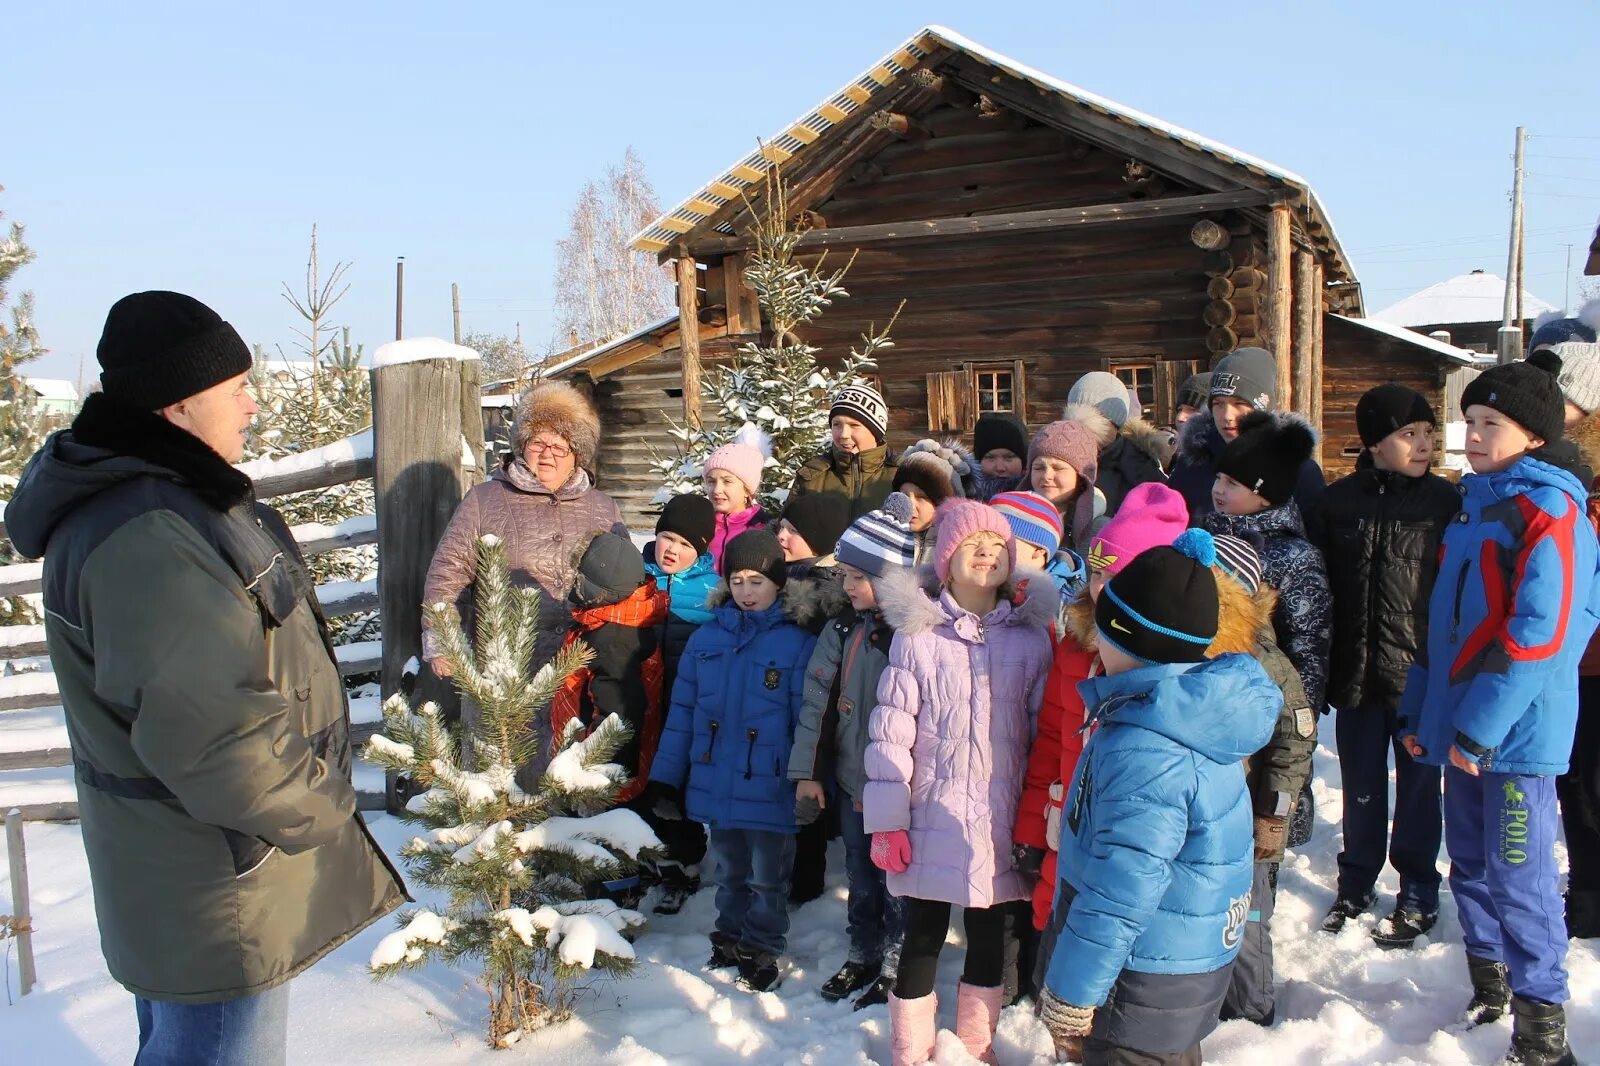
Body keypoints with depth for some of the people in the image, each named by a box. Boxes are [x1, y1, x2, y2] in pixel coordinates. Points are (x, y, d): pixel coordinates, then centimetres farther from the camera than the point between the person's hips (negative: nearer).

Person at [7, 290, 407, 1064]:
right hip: (217, 881, -11)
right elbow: (209, 729, -32)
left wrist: (312, 794, 17)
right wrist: (316, 813, -17)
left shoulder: (173, 497, 8)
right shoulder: (143, 540, -28)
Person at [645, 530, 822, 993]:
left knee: (767, 879, 11)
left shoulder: (798, 643, -9)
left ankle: (762, 950, 28)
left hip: (769, 789, -4)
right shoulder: (706, 638, 2)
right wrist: (664, 779, 4)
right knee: (730, 873, 21)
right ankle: (729, 938, 38)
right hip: (715, 786, 4)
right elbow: (682, 711, 5)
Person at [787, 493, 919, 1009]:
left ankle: (895, 968, 29)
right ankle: (863, 955, 38)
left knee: (896, 882, 10)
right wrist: (809, 770, 1)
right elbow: (818, 699, 3)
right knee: (861, 876, 20)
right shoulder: (844, 629, 1)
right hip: (850, 781, 5)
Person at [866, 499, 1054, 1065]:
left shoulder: (1031, 638, 1)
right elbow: (890, 732, -5)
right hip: (932, 821, -2)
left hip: (999, 823, 2)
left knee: (988, 934, 15)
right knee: (923, 936, 8)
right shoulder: (918, 634, -5)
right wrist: (887, 822, -8)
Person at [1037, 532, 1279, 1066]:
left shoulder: (1145, 751, -31)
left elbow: (1119, 890, -29)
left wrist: (1070, 992, -19)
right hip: (1189, 956, 9)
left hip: (1147, 978, -9)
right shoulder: (1200, 709, -2)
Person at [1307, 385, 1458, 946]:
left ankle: (1418, 896, 25)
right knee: (1360, 786, 14)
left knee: (1418, 784, 10)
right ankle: (1356, 883, 32)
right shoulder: (1337, 501, 1)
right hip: (1356, 671, 2)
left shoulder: (1448, 502, -4)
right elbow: (1316, 584, 4)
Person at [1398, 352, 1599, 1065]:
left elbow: (1540, 631, -21)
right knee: (1469, 865, 17)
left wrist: (1480, 725, -21)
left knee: (1517, 877, -1)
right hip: (1462, 727, 8)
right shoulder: (1475, 505, 14)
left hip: (1517, 732, -8)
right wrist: (1421, 710, 17)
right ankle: (1489, 994, 33)